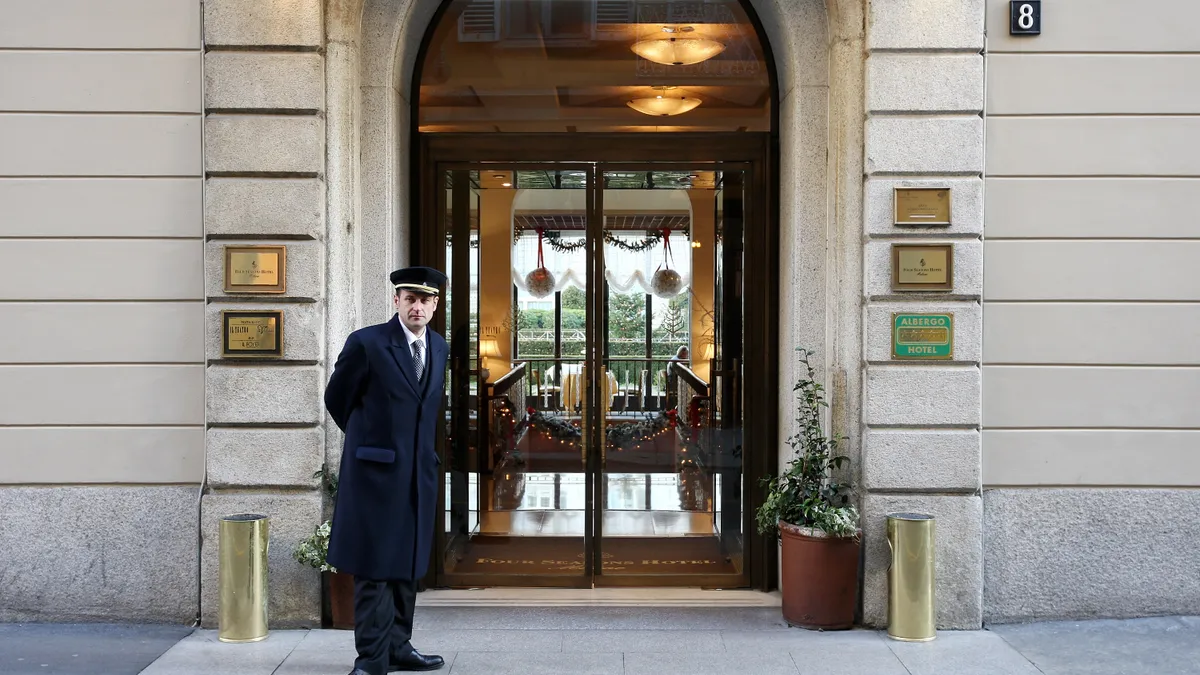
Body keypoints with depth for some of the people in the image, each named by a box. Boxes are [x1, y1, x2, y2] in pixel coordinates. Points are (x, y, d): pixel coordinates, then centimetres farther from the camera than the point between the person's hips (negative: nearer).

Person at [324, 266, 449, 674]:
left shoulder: (439, 348, 10)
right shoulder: (366, 343, -9)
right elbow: (336, 398, 3)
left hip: (419, 472, 6)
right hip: (376, 469, -6)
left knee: (407, 566, 11)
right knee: (373, 567, -2)